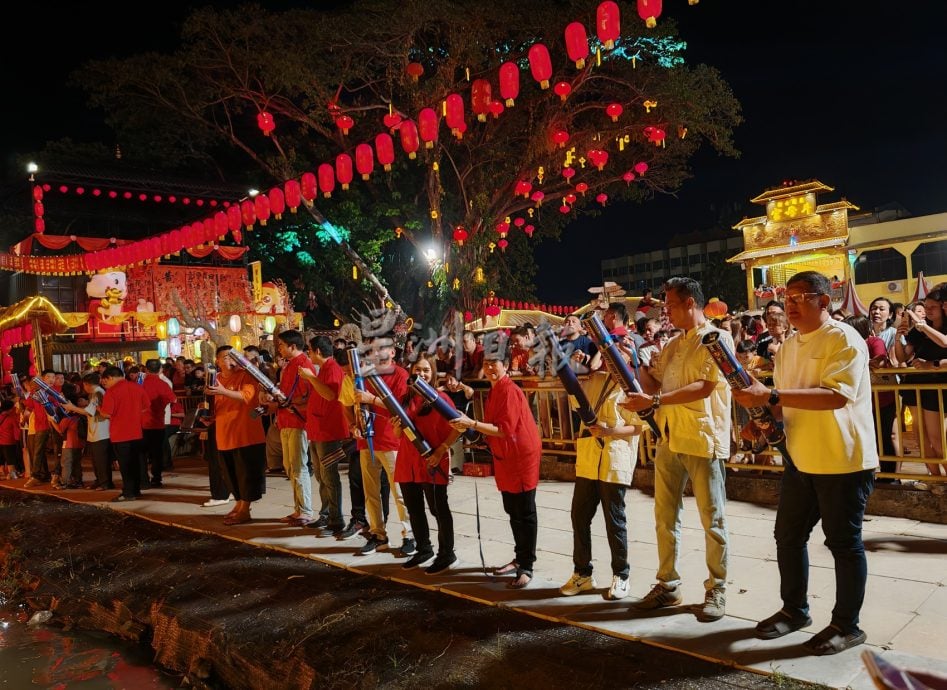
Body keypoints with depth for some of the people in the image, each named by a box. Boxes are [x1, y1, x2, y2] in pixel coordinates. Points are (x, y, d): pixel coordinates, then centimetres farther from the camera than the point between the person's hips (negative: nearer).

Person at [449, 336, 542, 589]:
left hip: (522, 457, -10)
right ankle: (519, 559, 30)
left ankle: (527, 567, 7)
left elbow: (505, 429, -26)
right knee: (513, 512, 18)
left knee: (525, 514, -1)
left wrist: (472, 423, -27)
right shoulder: (494, 390, 11)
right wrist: (470, 425, 5)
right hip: (505, 459, 10)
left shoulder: (509, 391, -19)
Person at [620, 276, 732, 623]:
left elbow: (704, 387, -17)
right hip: (669, 439, 7)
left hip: (703, 440, -7)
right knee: (664, 517, 10)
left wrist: (654, 401, -23)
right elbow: (654, 383, 16)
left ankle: (716, 590, 17)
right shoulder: (672, 344, 17)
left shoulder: (718, 338, -6)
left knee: (712, 520, 4)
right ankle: (667, 584, 22)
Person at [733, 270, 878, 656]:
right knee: (788, 536, 13)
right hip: (801, 459, 8)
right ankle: (794, 609, 30)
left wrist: (770, 396, -33)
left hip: (844, 461, -7)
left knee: (843, 542, 5)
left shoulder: (845, 340, -14)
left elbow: (836, 395, -28)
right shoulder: (788, 348, 10)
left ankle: (847, 625, 21)